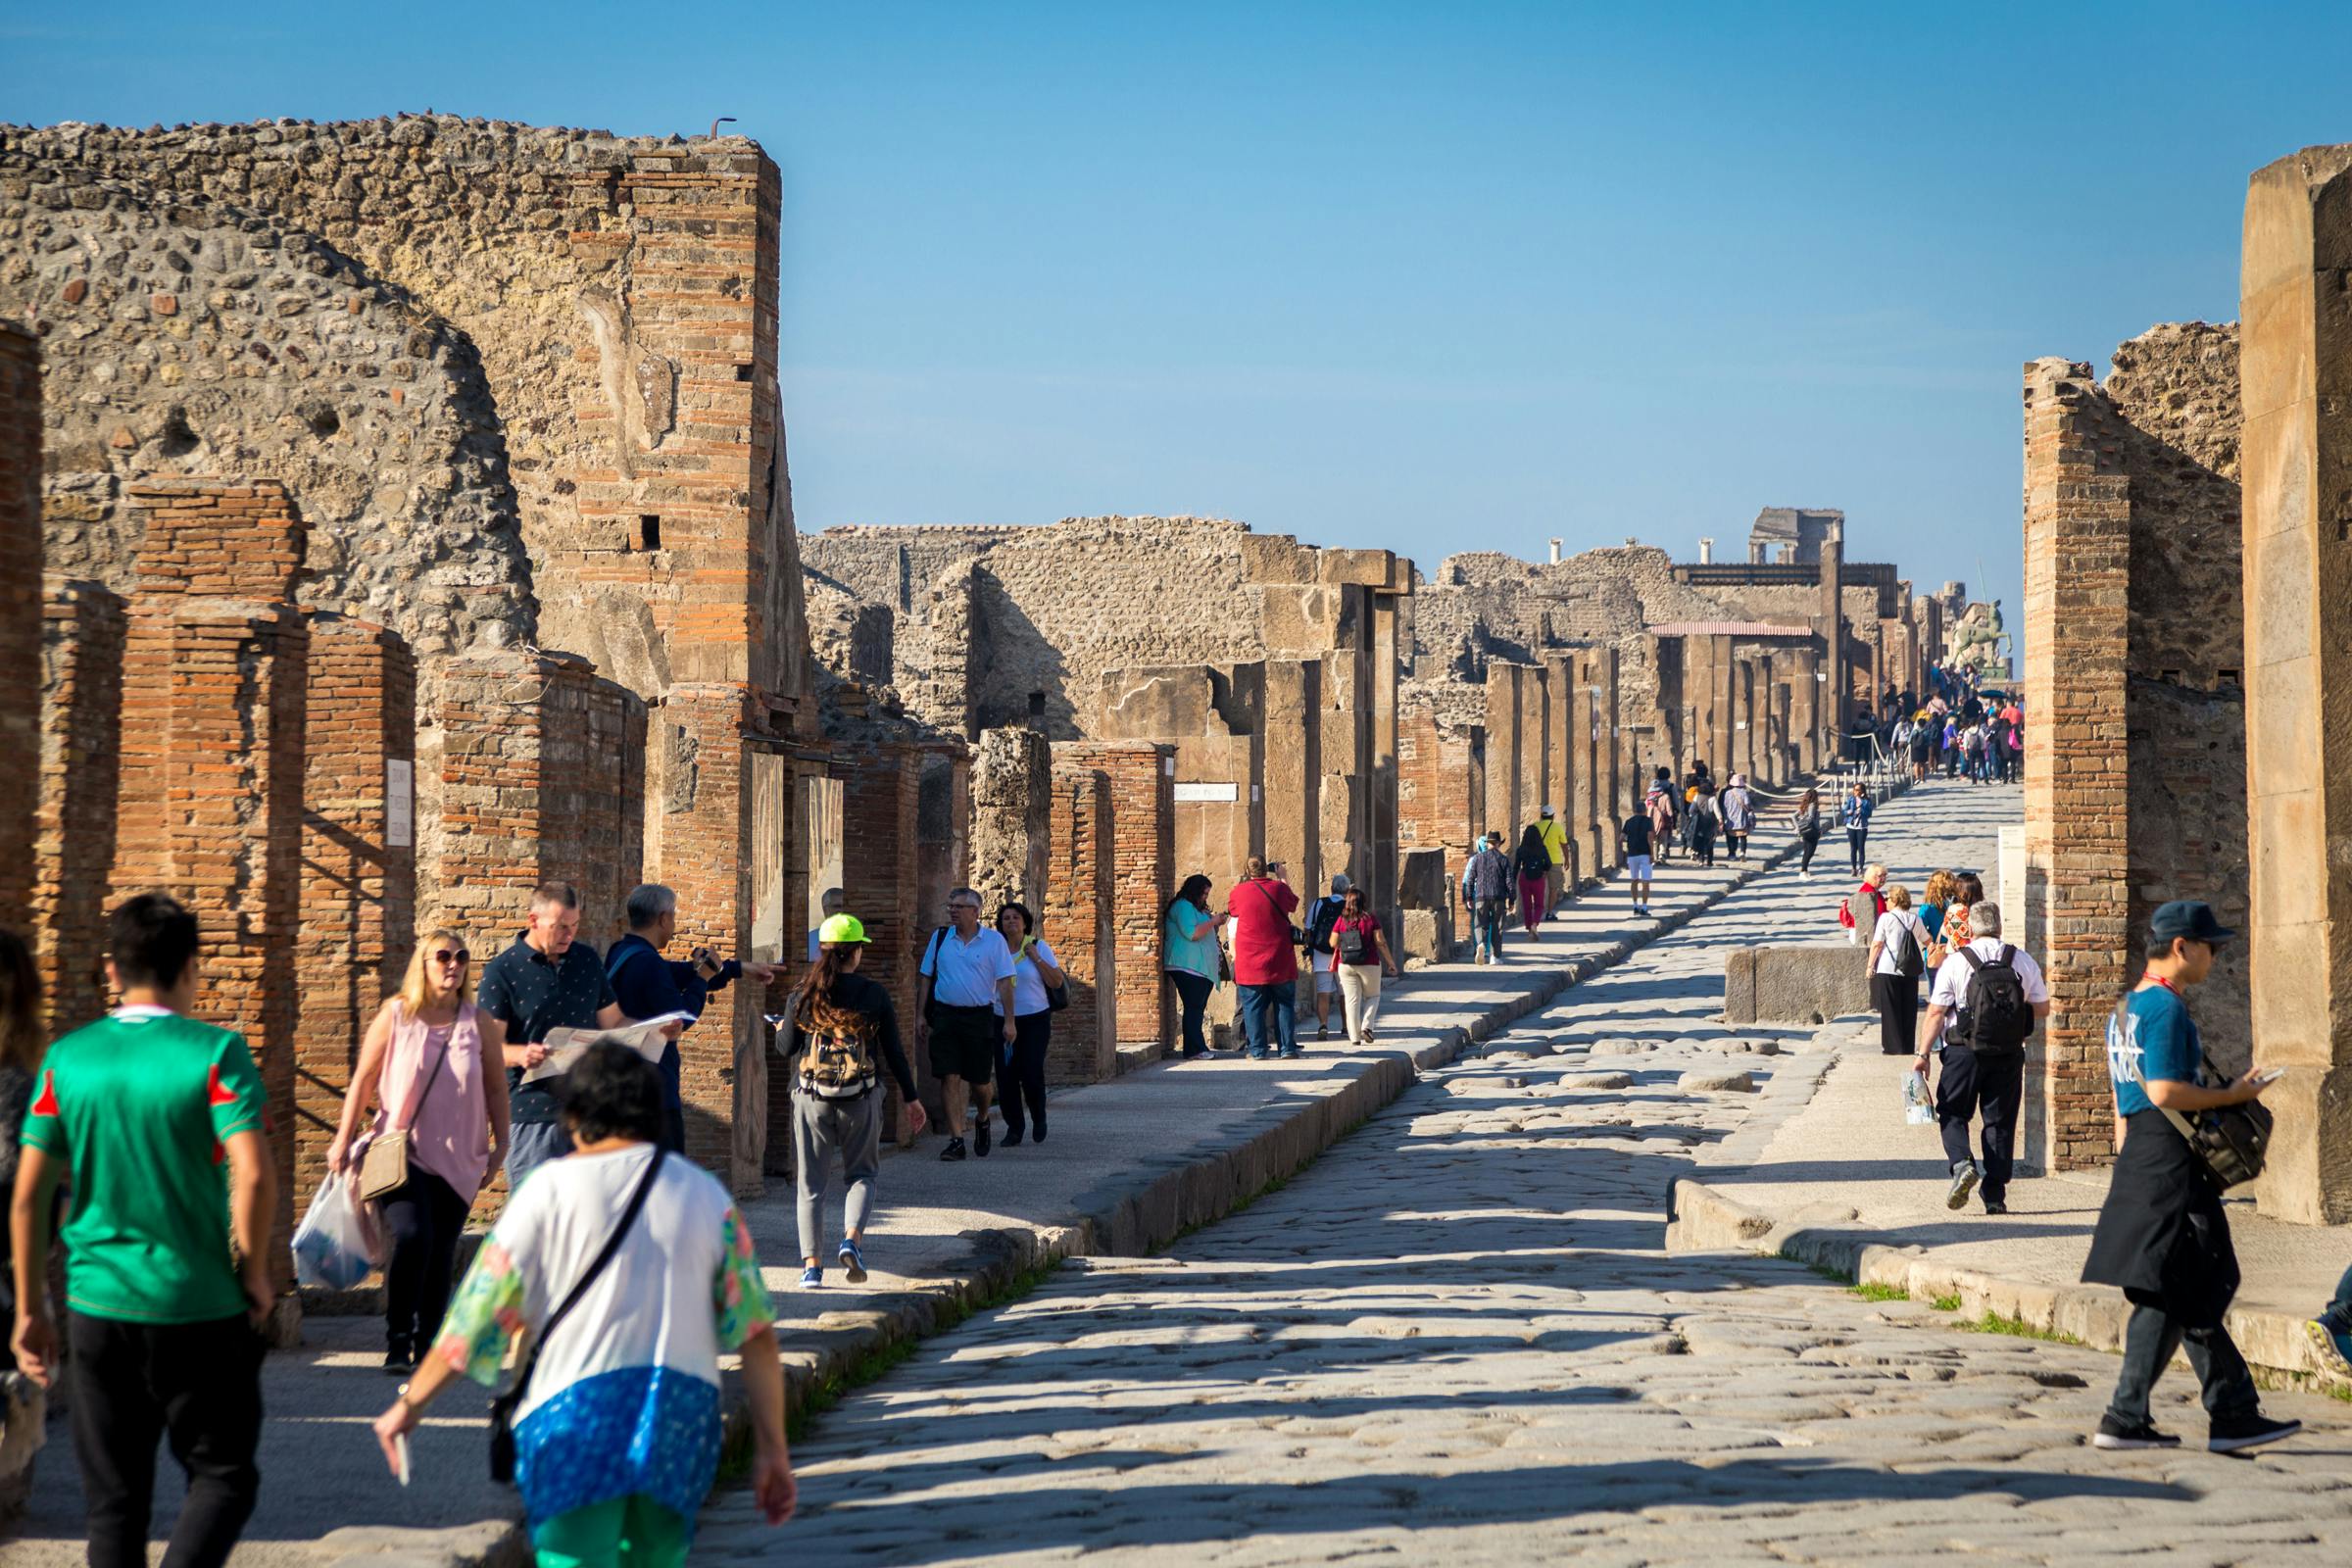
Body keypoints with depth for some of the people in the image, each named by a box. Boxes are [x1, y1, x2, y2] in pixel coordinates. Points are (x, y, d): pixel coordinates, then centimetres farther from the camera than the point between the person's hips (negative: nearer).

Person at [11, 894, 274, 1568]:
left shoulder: (66, 1059, 3)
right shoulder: (214, 1053, -9)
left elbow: (27, 1196, 3)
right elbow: (253, 1176, -19)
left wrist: (30, 1310, 12)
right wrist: (254, 1273, -3)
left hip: (98, 1309, 3)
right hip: (202, 1309, -3)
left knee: (113, 1499, 13)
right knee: (223, 1477, 9)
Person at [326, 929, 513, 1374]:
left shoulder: (480, 1024, 4)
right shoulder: (395, 1016, -1)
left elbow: (496, 1087, 11)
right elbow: (363, 1080, 3)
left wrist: (500, 1145, 6)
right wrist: (343, 1141, 1)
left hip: (459, 1159, 3)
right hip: (402, 1151, -2)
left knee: (441, 1254, 4)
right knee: (411, 1237, -20)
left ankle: (428, 1348, 14)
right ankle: (397, 1342, -10)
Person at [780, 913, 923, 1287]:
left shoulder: (804, 995, -3)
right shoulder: (874, 995, -3)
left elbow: (787, 1047, 4)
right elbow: (893, 1052, 1)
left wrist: (781, 1028, 27)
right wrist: (910, 1098, 11)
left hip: (811, 1097, 0)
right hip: (860, 1100, 0)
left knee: (809, 1182, 8)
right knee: (861, 1174, 16)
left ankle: (811, 1264, 0)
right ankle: (852, 1238, -9)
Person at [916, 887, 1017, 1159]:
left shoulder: (994, 940, -1)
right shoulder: (939, 938, 7)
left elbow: (1004, 982, -3)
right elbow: (925, 978, 12)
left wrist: (1009, 1021, -9)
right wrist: (920, 1015, 6)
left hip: (979, 1017, -2)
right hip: (945, 1015, 2)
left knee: (980, 1082, 4)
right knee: (949, 1078, -6)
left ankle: (982, 1120, 35)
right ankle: (956, 1140, -4)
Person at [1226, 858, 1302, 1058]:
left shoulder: (1239, 892, -4)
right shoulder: (1279, 888, -2)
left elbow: (1231, 909, 18)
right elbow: (1293, 903, 20)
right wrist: (1282, 877, 28)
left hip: (1250, 963, -1)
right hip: (1280, 962, 1)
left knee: (1253, 1006, 3)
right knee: (1284, 1004, 9)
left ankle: (1257, 1050, 1)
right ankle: (1287, 1047, 7)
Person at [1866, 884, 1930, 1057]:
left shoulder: (1886, 918, -8)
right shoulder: (1916, 920, 6)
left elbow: (1877, 944, -11)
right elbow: (1927, 941, 20)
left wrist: (1870, 966, -3)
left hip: (1888, 970, -4)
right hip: (1911, 972, 4)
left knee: (1890, 1010, 3)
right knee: (1908, 1009, 10)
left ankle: (1894, 1046, 1)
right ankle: (1908, 1046, 12)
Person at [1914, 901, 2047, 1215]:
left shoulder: (1955, 962, -6)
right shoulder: (2023, 961, 3)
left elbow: (1935, 1013, -7)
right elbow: (2043, 1009, 9)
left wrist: (1923, 1053, -2)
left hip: (1964, 1051, -3)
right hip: (2009, 1054, 3)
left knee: (1952, 1114, 10)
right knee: (2000, 1121, 8)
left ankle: (1961, 1163, -17)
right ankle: (1995, 1195, 6)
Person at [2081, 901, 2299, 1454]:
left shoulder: (2126, 1007, 17)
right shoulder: (2167, 1008, -14)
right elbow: (2165, 1091, -22)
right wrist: (2233, 1095, -12)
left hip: (2138, 1160, 10)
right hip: (2172, 1165, -10)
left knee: (2196, 1294, 11)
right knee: (2168, 1298, -5)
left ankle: (2235, 1413, 14)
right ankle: (2125, 1418, -4)